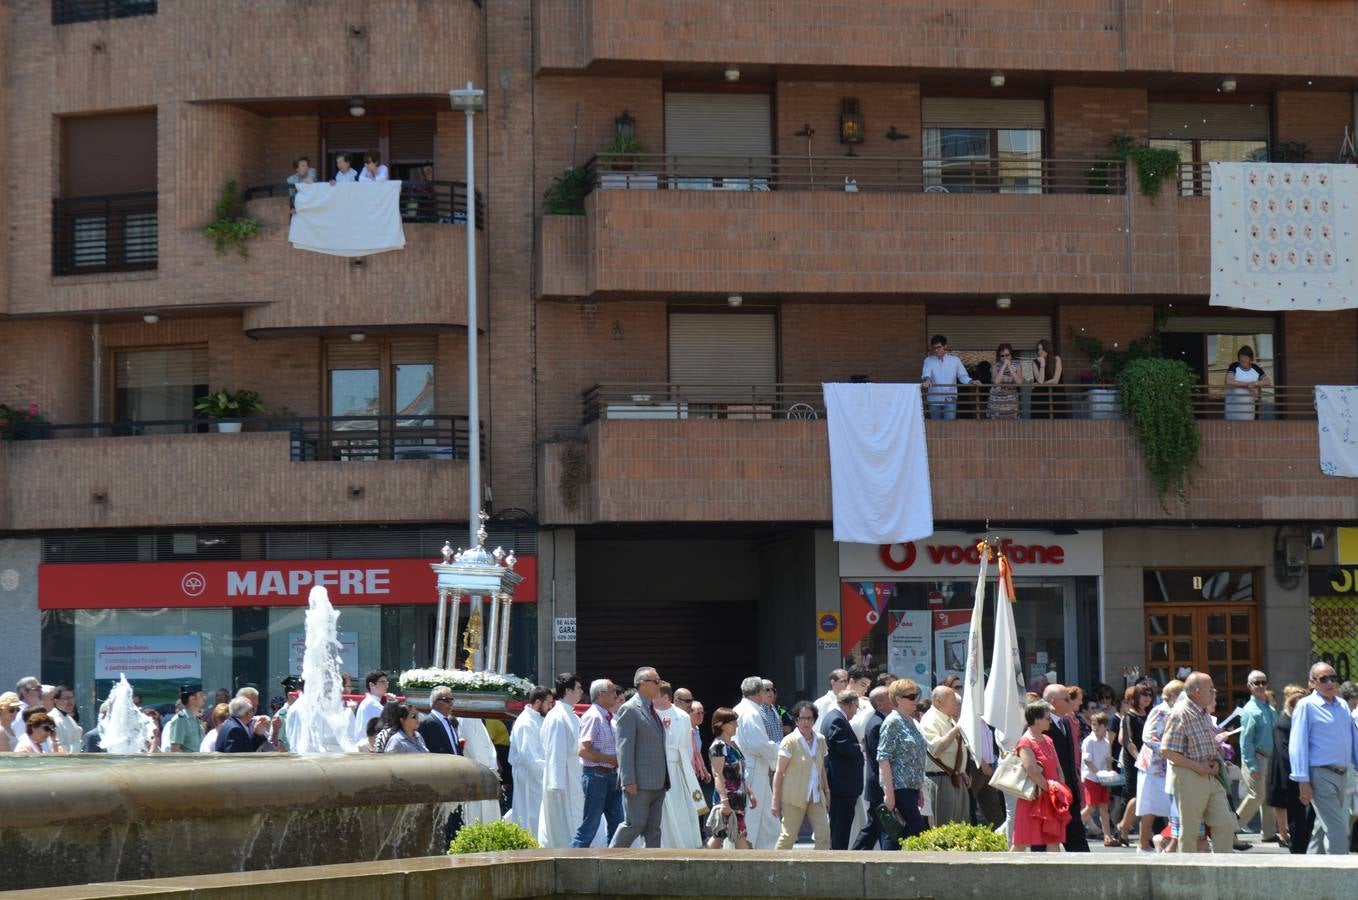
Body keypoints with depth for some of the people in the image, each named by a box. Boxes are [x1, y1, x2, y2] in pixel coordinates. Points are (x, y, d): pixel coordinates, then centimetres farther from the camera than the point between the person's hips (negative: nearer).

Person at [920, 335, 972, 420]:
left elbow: (963, 376, 9)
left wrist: (971, 382, -12)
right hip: (934, 400, 1)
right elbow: (926, 373, -12)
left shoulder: (955, 360, 7)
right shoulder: (928, 361, 6)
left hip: (950, 400, -1)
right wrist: (927, 379, -36)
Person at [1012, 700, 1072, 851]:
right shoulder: (1025, 743, -12)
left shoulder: (1048, 741, 14)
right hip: (1032, 799, -8)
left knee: (1054, 842, 3)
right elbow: (1032, 772, -22)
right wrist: (1051, 790, -16)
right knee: (1020, 844, -1)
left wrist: (1061, 792, -1)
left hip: (1052, 800, 8)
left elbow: (1058, 769, 13)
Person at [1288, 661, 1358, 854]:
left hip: (1341, 774, 7)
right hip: (1321, 774, -7)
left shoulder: (1342, 706, 15)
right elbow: (1298, 744, -9)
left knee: (1323, 827, 15)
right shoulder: (1306, 706, -5)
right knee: (1337, 828, -13)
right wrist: (1303, 781, -14)